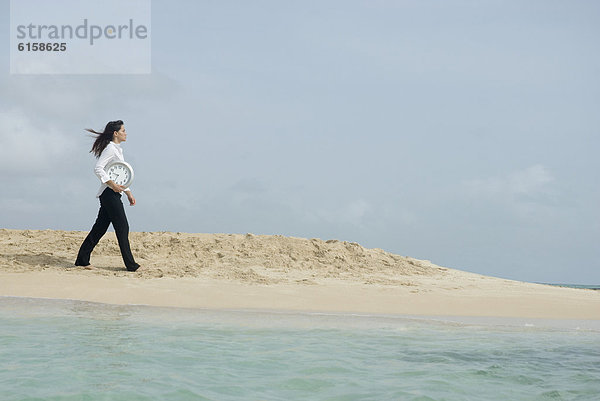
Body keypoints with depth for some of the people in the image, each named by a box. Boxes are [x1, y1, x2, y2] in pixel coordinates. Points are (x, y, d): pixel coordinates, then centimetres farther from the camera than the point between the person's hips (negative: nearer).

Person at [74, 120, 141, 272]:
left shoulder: (117, 149, 20)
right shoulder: (110, 148, -11)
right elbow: (98, 168, -21)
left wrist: (128, 193, 23)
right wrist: (112, 184, -27)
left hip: (113, 193, 10)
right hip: (109, 193, -10)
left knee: (100, 228, 9)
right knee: (122, 227, -6)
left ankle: (82, 260, 12)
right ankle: (130, 264, -2)